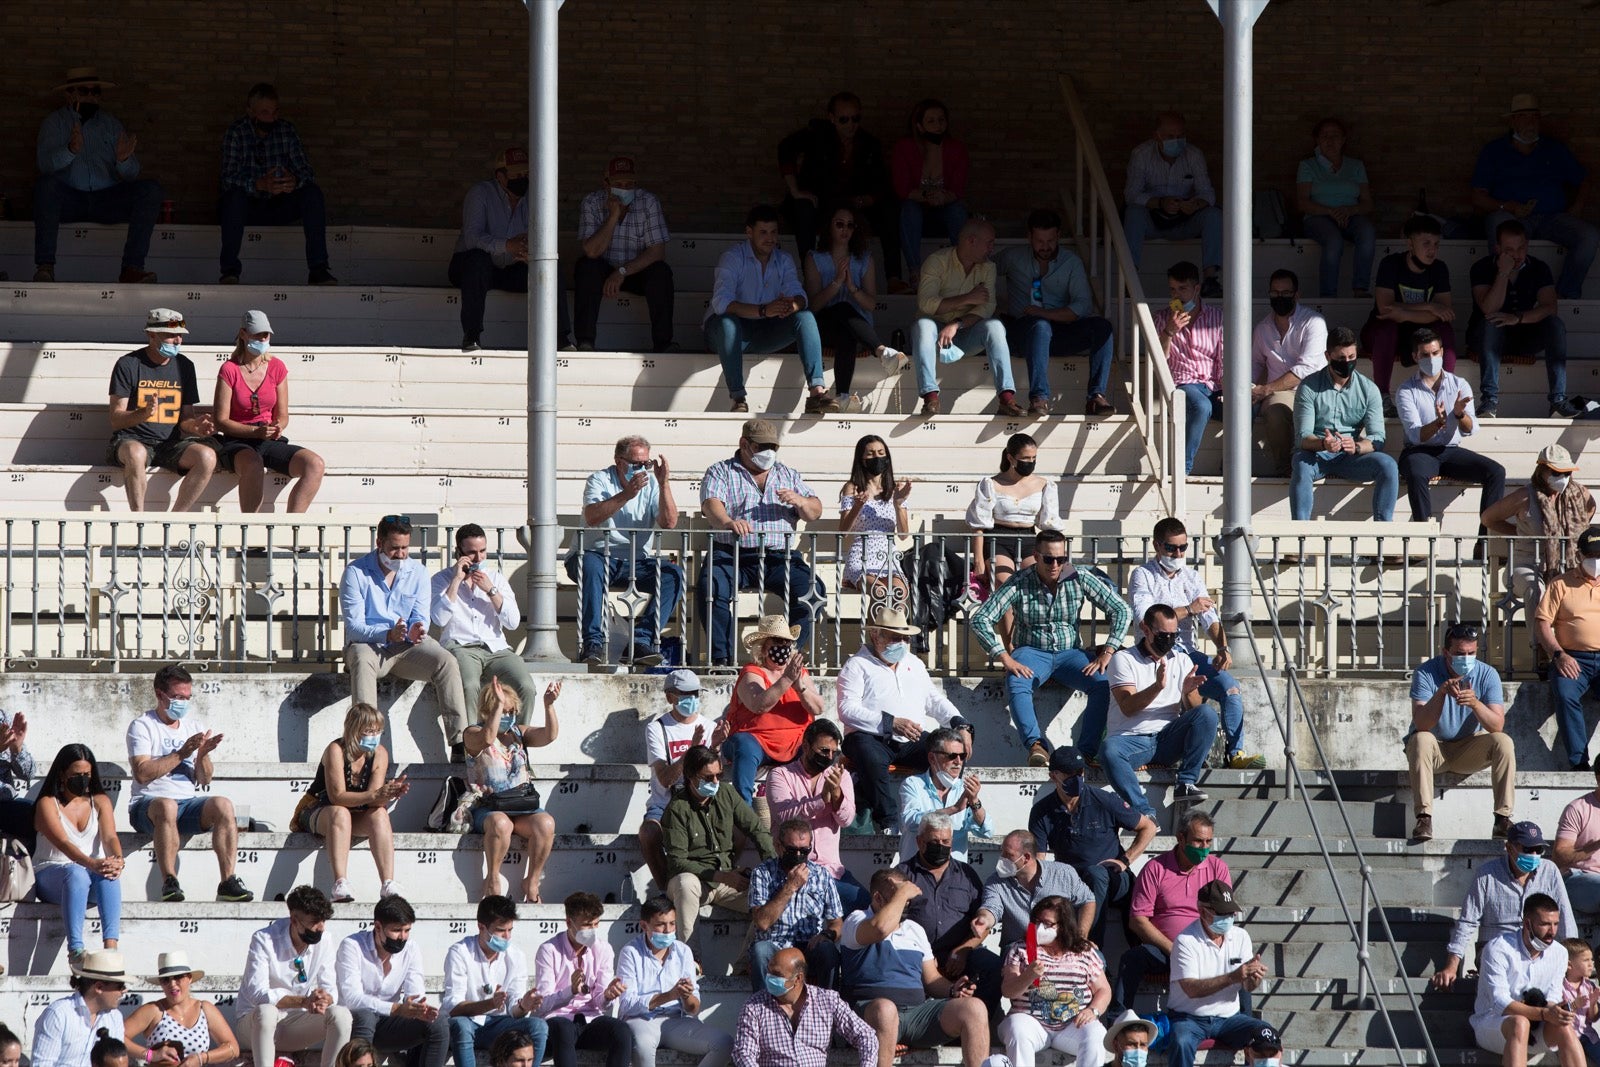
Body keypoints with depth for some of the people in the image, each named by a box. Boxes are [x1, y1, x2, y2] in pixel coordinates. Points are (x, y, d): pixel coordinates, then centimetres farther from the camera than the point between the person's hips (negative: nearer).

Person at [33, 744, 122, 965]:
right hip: (50, 873, -3)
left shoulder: (100, 801, 12)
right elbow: (62, 842, -19)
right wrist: (90, 863, -39)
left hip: (93, 872, 3)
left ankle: (111, 945, -51)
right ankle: (75, 950, -54)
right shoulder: (48, 804, -2)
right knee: (76, 873, -39)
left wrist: (116, 860, -31)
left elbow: (109, 837, -6)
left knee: (110, 875, -33)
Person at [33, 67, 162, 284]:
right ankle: (44, 266, -39)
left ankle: (131, 268, -31)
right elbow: (46, 163, -12)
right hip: (70, 199, -2)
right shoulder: (54, 122, 7)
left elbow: (131, 174, 5)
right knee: (46, 184, -34)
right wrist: (70, 150, -33)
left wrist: (124, 160, -20)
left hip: (106, 199, 2)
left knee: (150, 191, -21)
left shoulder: (110, 123, 14)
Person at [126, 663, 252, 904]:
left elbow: (204, 781, 15)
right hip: (148, 803, -5)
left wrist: (202, 756, -5)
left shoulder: (194, 729, 19)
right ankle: (169, 882, -40)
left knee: (223, 805, -26)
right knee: (166, 806, -40)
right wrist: (182, 753, -14)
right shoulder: (142, 727, 2)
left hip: (188, 802, 5)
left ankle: (228, 882, -30)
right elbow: (142, 773, -13)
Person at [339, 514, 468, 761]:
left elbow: (420, 618, 5)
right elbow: (354, 627, -11)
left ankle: (459, 744, -29)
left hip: (406, 648, 4)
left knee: (446, 661, -24)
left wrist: (416, 632, -21)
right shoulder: (356, 572, -4)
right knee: (362, 660, -39)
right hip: (369, 645, -4)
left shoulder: (417, 572, 9)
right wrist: (388, 634, -29)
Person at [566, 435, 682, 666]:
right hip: (598, 554, -4)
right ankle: (593, 644, -40)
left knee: (674, 575, -22)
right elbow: (591, 517, -21)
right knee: (591, 566, -38)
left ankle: (641, 641, -30)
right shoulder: (600, 480, -2)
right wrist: (626, 495, -27)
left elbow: (669, 523, -5)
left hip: (636, 561, 4)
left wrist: (664, 485, -14)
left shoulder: (651, 483, 9)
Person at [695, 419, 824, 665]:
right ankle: (722, 658, -30)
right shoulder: (720, 472, 12)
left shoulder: (788, 475, 23)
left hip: (780, 556, 2)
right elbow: (712, 504, -8)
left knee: (811, 589, -26)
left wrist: (800, 502, -5)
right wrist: (727, 522, -31)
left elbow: (815, 513, 19)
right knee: (711, 586, -33)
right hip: (732, 555, -2)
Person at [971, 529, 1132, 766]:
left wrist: (1106, 654, -12)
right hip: (1032, 651, -2)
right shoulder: (1020, 584, -9)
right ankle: (1035, 746, -46)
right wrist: (1006, 658, -22)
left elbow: (1120, 611, -1)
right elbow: (980, 619, -13)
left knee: (1104, 683, -28)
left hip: (1070, 652, 2)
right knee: (1016, 683, -37)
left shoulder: (1080, 579, -4)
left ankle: (1086, 752, -31)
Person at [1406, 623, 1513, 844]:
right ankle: (1424, 818, -39)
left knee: (1503, 742, -24)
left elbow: (1497, 725, -19)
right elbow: (1421, 725, -25)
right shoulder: (1426, 673, -15)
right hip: (1435, 750, -2)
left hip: (1469, 749, 2)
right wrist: (1442, 692, -38)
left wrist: (1475, 703, -37)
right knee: (1421, 740, -34)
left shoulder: (1487, 675, -9)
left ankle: (1503, 819, -25)